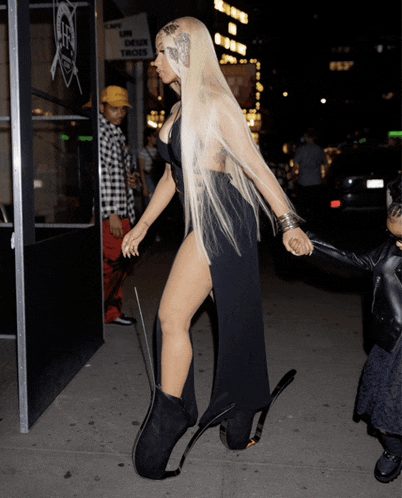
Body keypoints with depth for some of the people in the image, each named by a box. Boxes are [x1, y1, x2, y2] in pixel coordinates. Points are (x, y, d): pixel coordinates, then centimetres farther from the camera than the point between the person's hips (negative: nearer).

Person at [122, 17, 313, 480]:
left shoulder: (215, 105, -9)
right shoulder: (179, 110, 18)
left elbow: (257, 168, -11)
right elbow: (171, 175, 23)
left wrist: (288, 224, -14)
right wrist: (142, 224, 24)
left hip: (222, 219, -8)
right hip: (202, 221, 8)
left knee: (172, 317, -10)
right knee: (234, 321, 13)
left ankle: (168, 416, 1)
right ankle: (238, 417, 24)